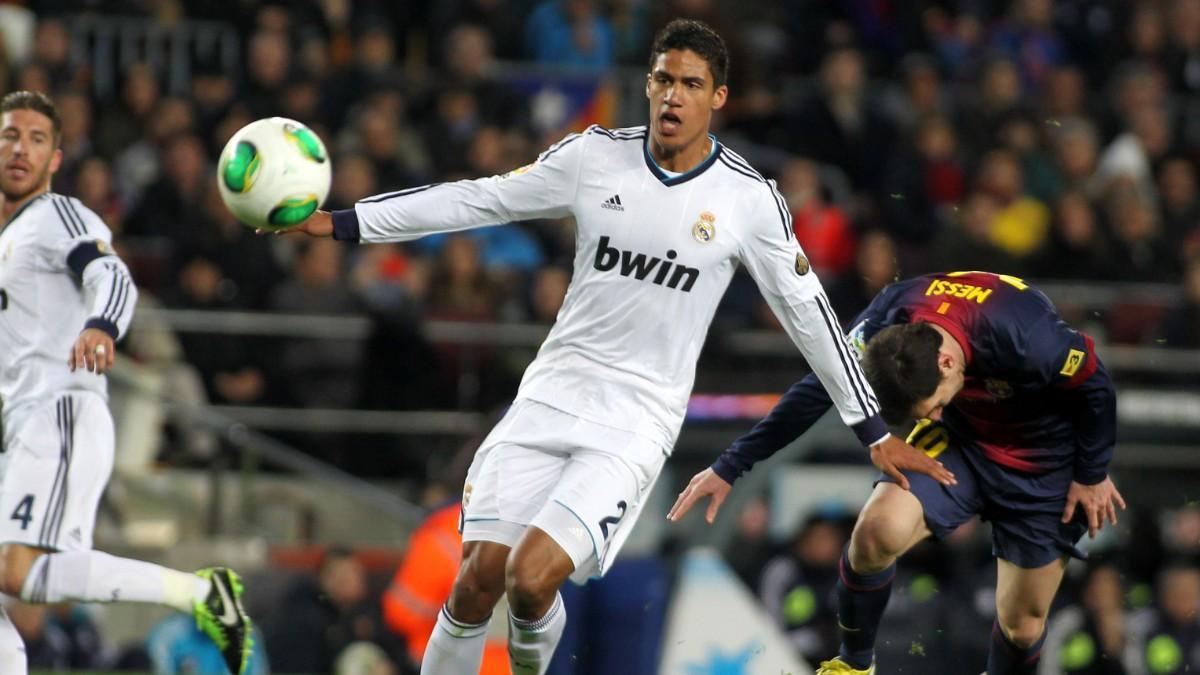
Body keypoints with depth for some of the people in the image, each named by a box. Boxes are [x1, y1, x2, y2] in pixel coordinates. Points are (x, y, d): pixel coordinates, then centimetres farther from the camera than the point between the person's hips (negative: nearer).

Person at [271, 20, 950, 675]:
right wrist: (340, 222, 5)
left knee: (532, 577, -20)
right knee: (478, 579, -8)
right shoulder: (594, 156, 0)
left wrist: (874, 430, 6)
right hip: (551, 397, 3)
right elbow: (475, 199, 7)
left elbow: (807, 310, 3)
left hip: (635, 426, -3)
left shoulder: (748, 198, -5)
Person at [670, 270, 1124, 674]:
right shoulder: (887, 324, -26)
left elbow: (1094, 388, -20)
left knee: (1023, 622, 2)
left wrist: (1092, 475, -4)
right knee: (878, 528, -21)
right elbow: (817, 391, -12)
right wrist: (728, 469, -8)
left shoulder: (1030, 339, -39)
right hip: (961, 440, 3)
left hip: (1041, 462, -3)